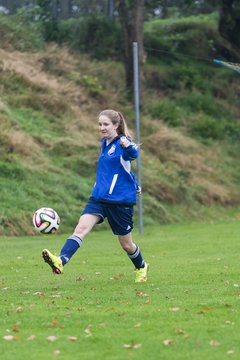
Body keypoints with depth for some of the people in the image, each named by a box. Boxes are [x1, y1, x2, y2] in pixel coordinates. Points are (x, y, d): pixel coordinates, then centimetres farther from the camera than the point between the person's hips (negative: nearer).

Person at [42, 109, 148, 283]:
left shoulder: (122, 143, -12)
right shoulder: (105, 143, 11)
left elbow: (133, 154, -37)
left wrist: (129, 147, -60)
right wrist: (134, 184, 30)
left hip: (121, 201, -6)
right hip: (99, 198, 6)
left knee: (126, 244, 8)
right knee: (81, 228, -19)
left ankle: (141, 267, 38)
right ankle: (60, 261, -36)